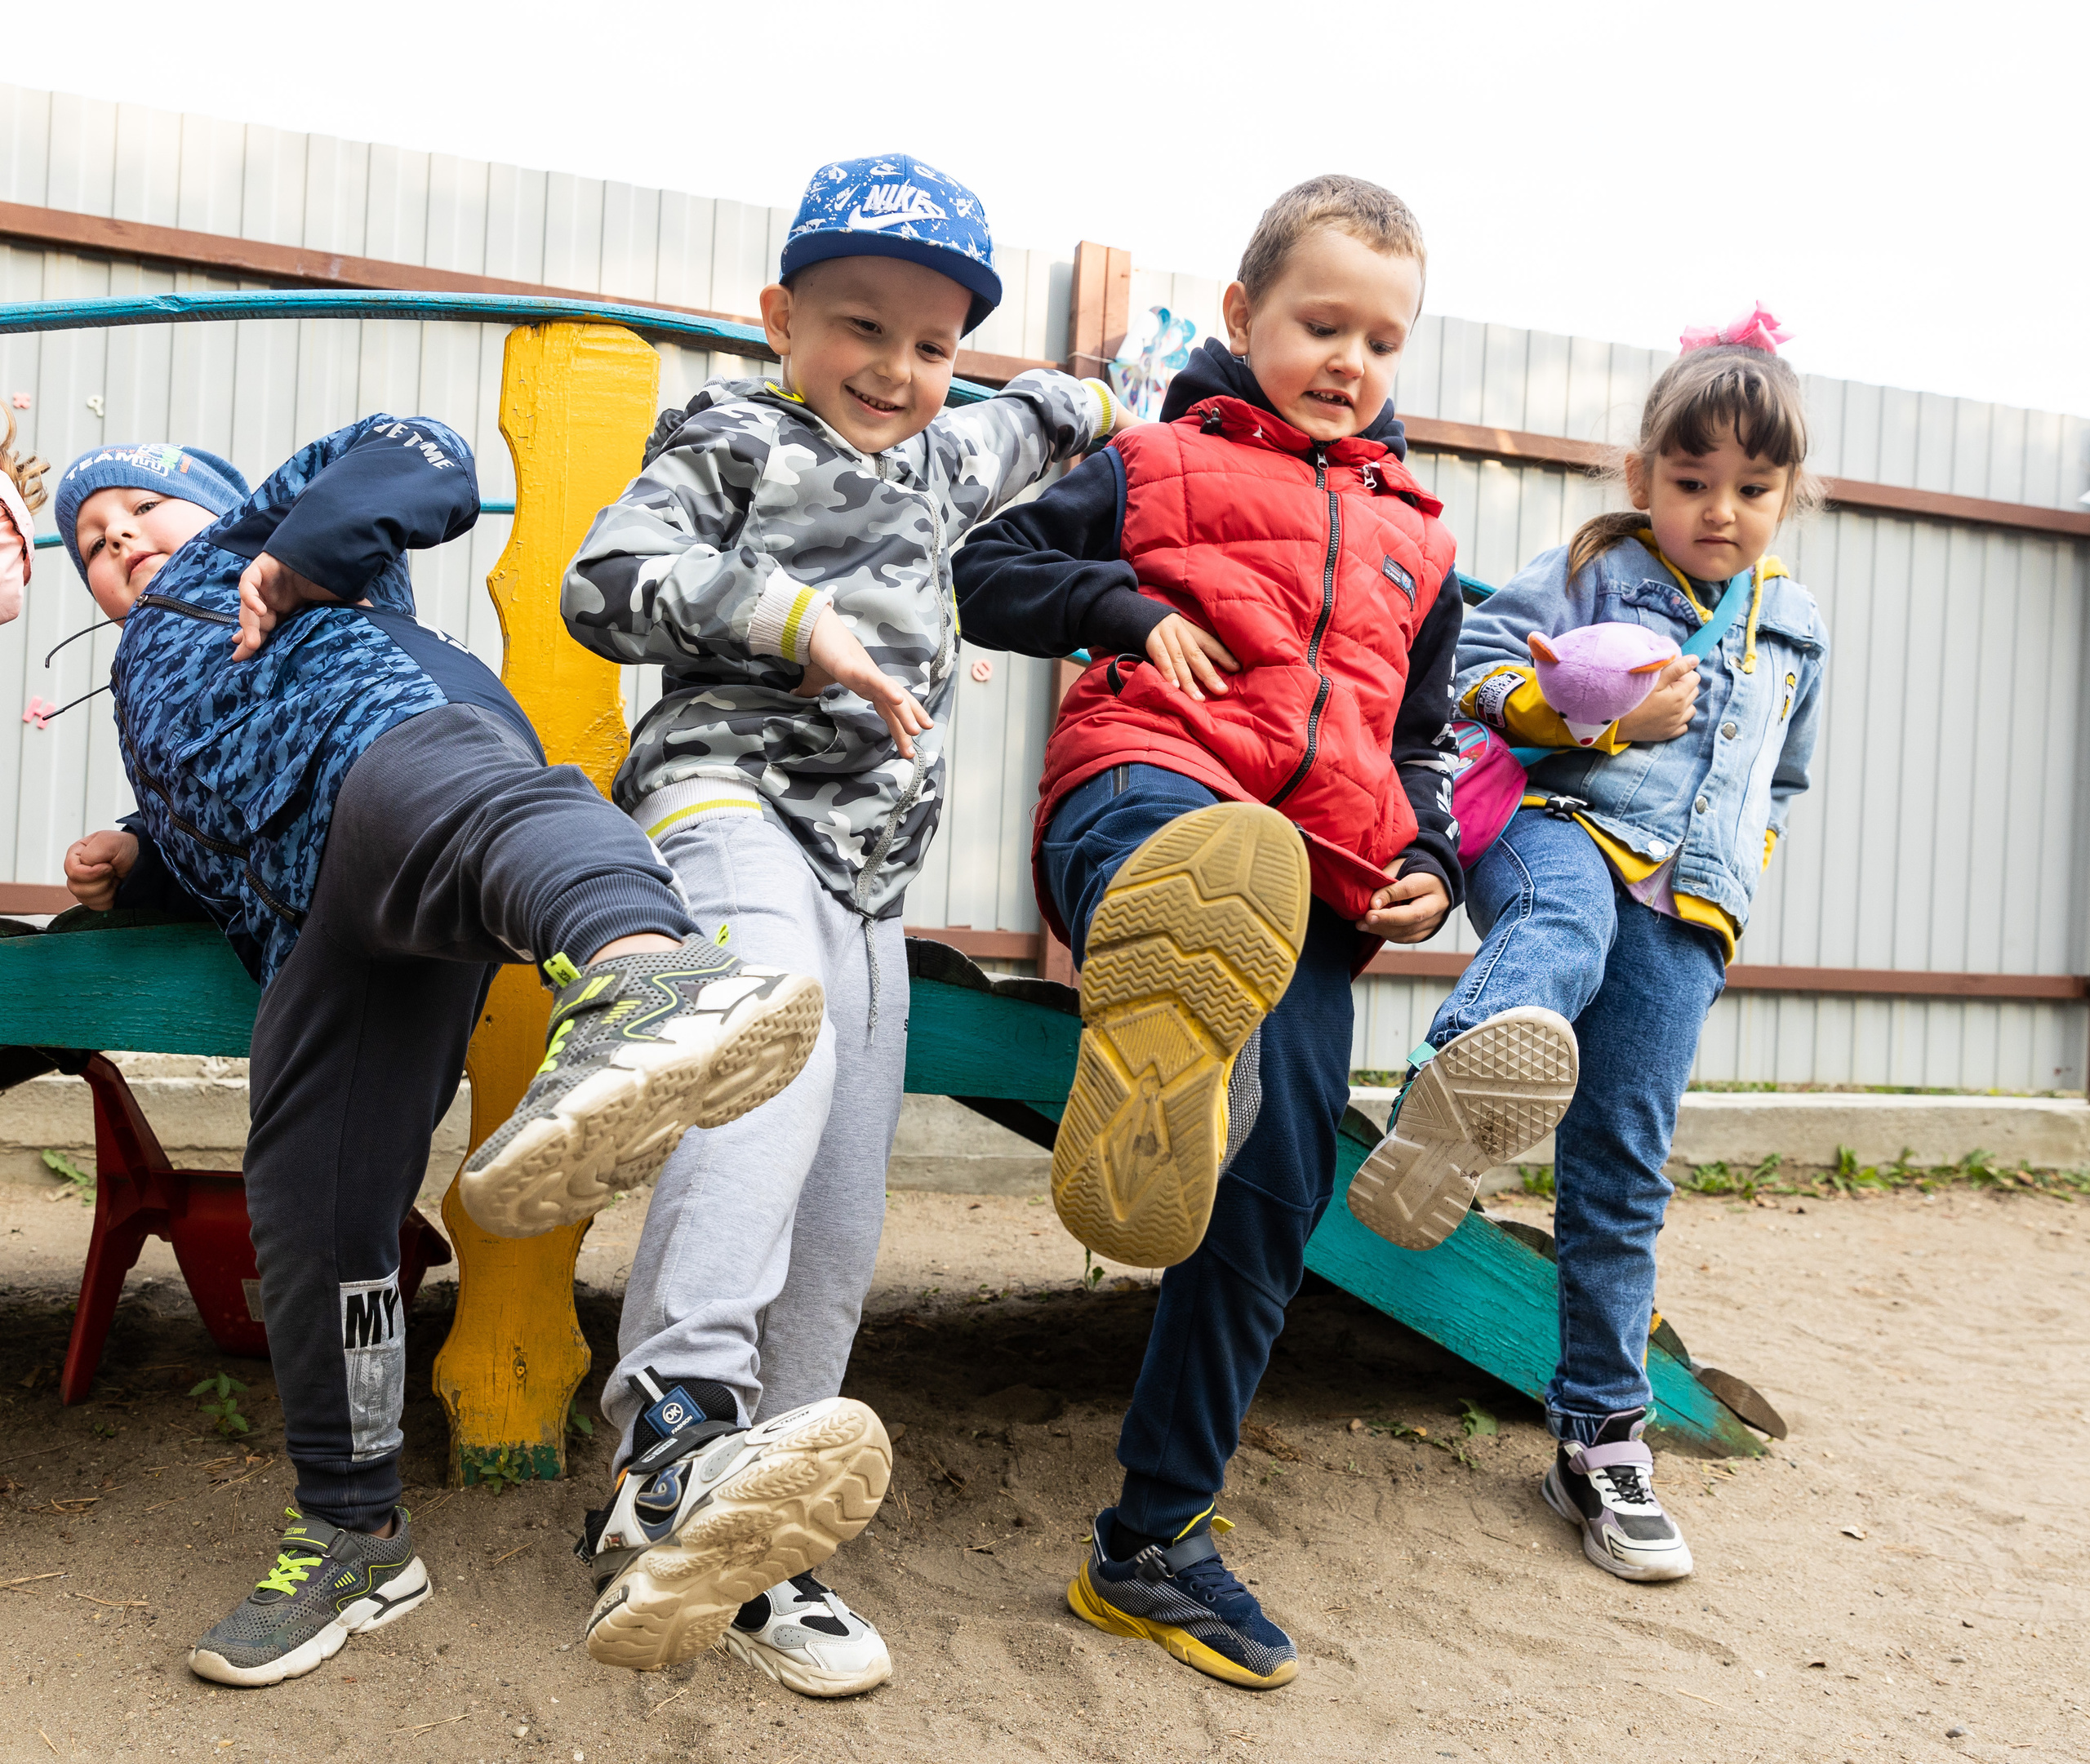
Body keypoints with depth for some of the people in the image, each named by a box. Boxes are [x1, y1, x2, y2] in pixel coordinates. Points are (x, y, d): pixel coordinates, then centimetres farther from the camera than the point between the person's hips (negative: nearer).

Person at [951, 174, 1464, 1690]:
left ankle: (1155, 1541, 14)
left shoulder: (1412, 539, 28)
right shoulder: (1162, 465, 17)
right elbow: (988, 572, 13)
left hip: (1321, 888, 5)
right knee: (1211, 857, -44)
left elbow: (1421, 737, 33)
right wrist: (1128, 608, -3)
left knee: (1275, 1201, 1)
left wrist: (1428, 859, 13)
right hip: (1146, 789, -4)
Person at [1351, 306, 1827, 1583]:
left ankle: (1601, 1438, 14)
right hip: (1566, 831, -3)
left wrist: (1744, 857, 19)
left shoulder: (1795, 630, 24)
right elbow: (1478, 670, -3)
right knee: (1561, 929, -43)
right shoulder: (1591, 570, 9)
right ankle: (1450, 1108, -73)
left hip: (1685, 908, 4)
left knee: (1622, 1176, 2)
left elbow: (1784, 779, 35)